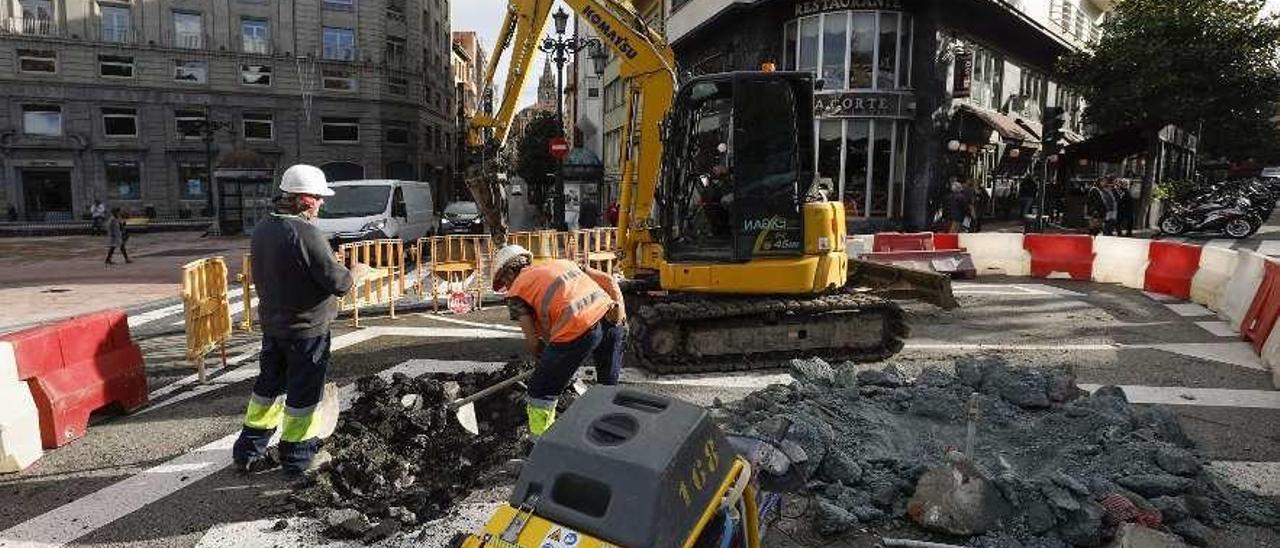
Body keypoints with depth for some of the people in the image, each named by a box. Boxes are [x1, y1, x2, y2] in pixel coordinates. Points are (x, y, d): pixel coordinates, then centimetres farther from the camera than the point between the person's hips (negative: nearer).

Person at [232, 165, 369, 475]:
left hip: (271, 323, 8)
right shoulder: (305, 233, -23)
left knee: (270, 383, 21)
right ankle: (297, 457, 20)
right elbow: (338, 283, -23)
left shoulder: (262, 229, 3)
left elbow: (266, 276, 14)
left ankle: (249, 451, 30)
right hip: (306, 328, -8)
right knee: (304, 392, 6)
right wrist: (357, 273, -3)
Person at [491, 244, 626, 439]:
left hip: (578, 328, -6)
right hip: (611, 319, 6)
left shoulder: (516, 292, 14)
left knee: (541, 392, 14)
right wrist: (620, 314, 18)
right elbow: (609, 281, 20)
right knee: (609, 385, 27)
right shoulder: (562, 263, 30)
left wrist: (546, 362, 23)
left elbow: (532, 342, 6)